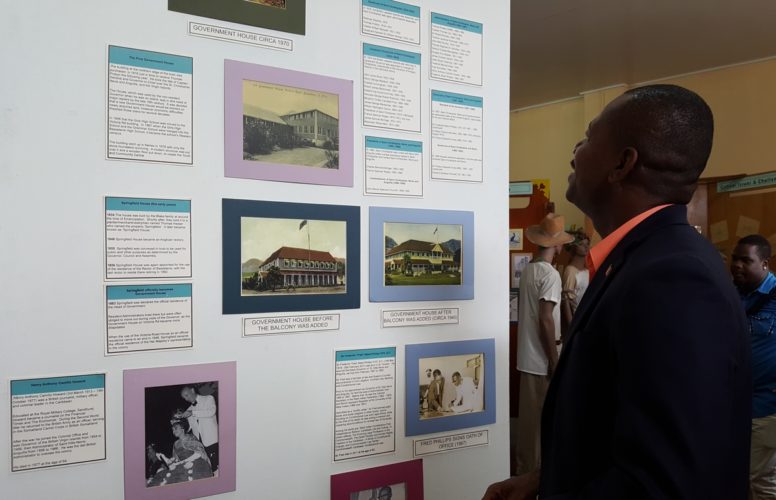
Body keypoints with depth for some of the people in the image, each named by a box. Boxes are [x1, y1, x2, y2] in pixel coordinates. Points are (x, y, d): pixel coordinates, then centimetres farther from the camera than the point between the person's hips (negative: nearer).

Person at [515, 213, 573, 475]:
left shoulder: (528, 270, 10)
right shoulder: (550, 274, -17)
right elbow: (545, 320, -23)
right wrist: (555, 361, -17)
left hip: (527, 356, 9)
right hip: (542, 359, -9)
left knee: (528, 414, 16)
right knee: (543, 417, 2)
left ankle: (526, 465, 27)